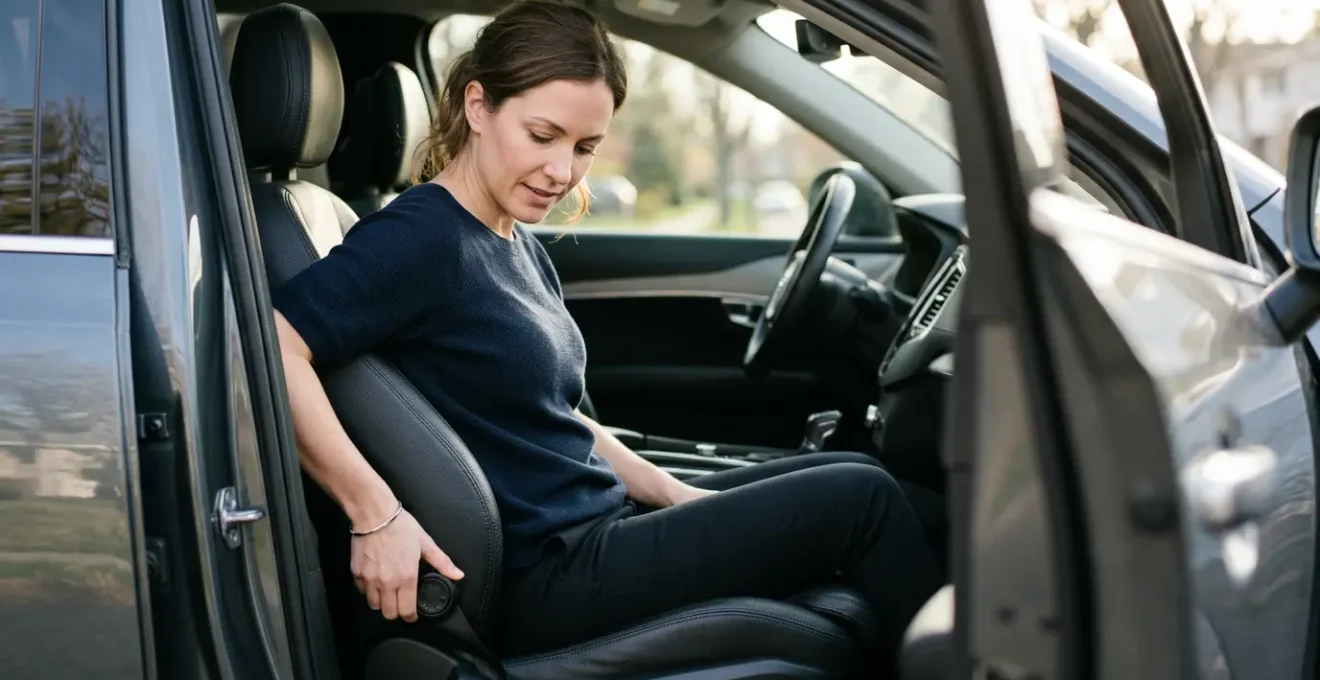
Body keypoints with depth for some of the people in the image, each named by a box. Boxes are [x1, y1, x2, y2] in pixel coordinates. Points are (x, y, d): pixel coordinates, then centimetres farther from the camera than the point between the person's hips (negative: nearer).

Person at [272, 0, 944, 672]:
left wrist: (676, 496, 5)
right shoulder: (427, 237, -18)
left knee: (852, 472, 10)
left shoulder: (521, 248, 10)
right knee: (860, 498, -6)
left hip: (600, 521, 9)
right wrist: (375, 515, -30)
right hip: (549, 579, -9)